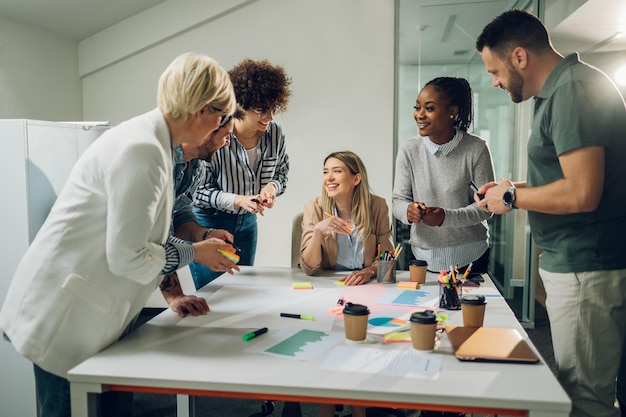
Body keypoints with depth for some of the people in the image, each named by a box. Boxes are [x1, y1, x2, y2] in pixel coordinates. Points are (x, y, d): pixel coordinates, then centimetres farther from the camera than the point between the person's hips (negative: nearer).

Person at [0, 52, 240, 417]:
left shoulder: (152, 141, 7)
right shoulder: (142, 151, -24)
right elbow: (127, 257, -23)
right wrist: (194, 253, -9)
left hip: (91, 311, 9)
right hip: (65, 317, -9)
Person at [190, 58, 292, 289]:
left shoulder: (275, 133, -10)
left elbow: (281, 173, 8)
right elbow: (198, 190, -17)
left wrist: (272, 186, -15)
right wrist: (237, 200, -28)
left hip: (247, 223, 5)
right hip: (208, 222, -5)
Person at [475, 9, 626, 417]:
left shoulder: (573, 91, -17)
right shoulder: (565, 88, 14)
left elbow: (582, 193, -25)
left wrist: (512, 197, -11)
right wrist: (520, 187, 11)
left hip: (585, 269, -10)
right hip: (578, 262, 10)